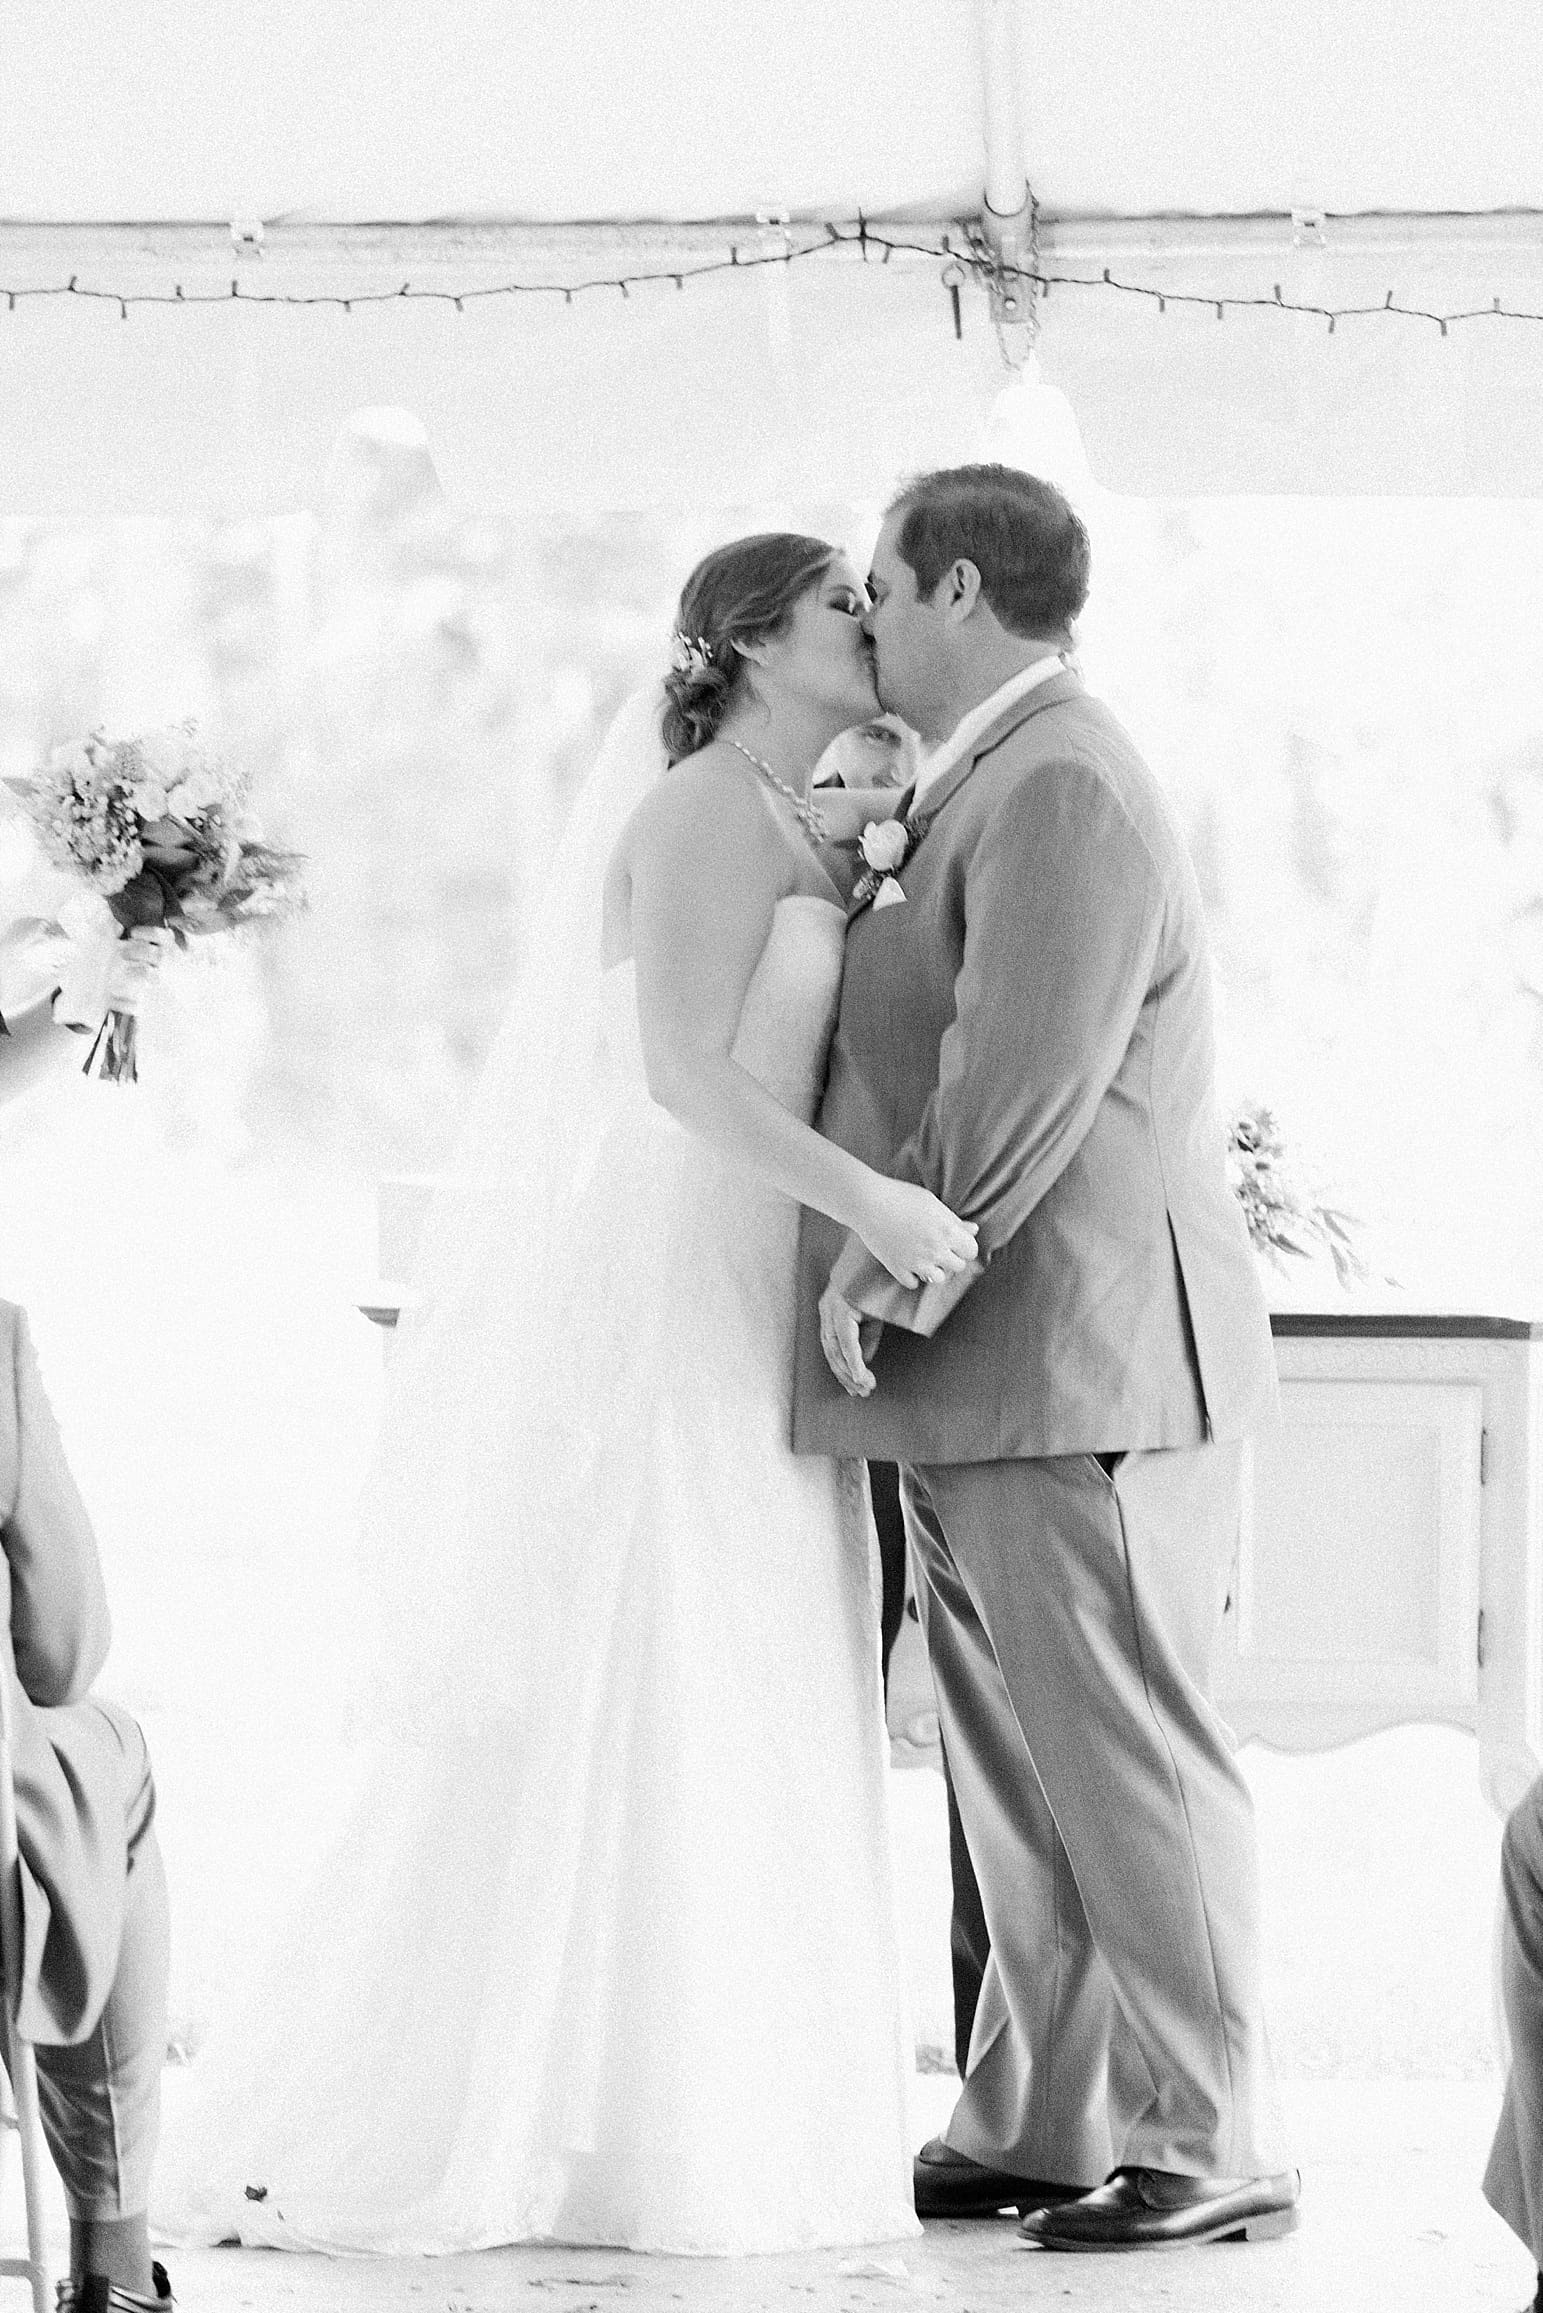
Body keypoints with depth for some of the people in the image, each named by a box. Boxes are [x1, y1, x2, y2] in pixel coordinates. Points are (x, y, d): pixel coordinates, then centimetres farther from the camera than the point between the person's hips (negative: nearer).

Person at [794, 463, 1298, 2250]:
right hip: (976, 1382, 10)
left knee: (1123, 1765, -6)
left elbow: (1023, 1082, -21)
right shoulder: (976, 787, 19)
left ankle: (1209, 2150, -2)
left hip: (1074, 1364, -10)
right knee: (1018, 1774, 13)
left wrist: (896, 1273, -14)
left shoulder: (1061, 790, -15)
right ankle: (1038, 2129, 18)